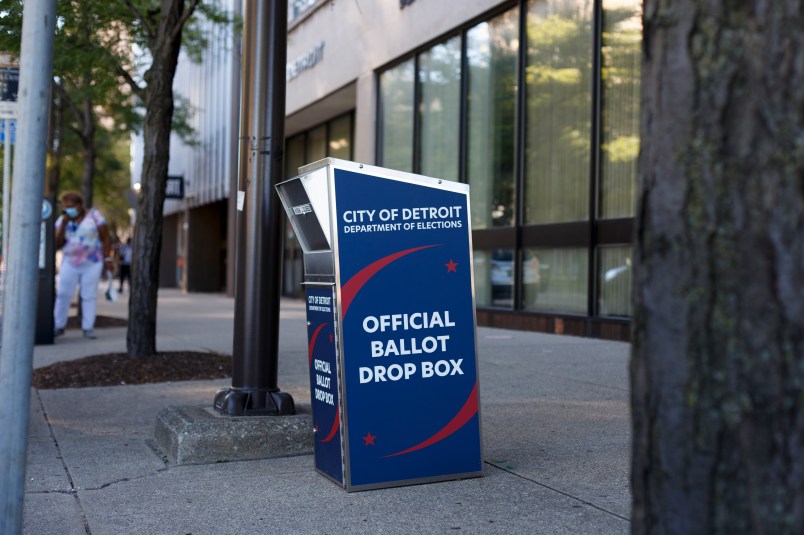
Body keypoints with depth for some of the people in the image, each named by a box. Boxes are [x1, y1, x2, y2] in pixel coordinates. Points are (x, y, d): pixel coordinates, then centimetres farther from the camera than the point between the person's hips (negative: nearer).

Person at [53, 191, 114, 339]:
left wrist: (108, 259, -9)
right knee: (63, 294, -2)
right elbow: (57, 244, -2)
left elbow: (106, 239, -3)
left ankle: (88, 328, 1)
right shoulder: (62, 220, 5)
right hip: (70, 263, 3)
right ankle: (59, 326, 7)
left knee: (89, 296, -2)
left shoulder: (94, 216, -2)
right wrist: (64, 224, -12)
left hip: (92, 263, -3)